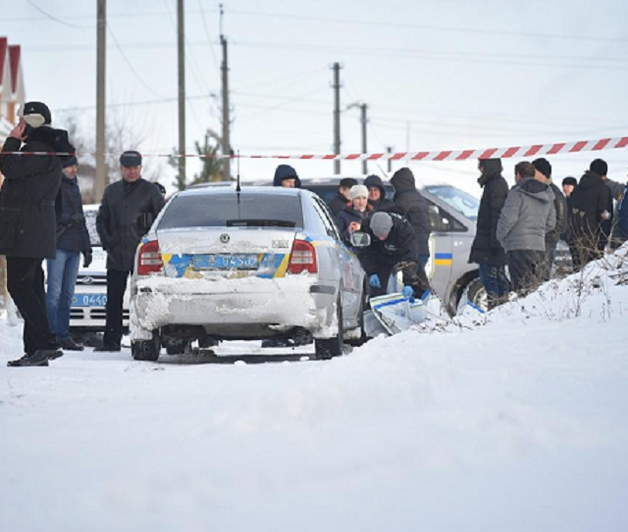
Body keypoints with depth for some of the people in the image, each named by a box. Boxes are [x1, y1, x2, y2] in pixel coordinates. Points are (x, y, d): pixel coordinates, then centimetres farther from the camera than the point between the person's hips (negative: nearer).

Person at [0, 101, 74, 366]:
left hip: (25, 232, -11)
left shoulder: (40, 150, -13)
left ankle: (47, 343, -17)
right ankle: (34, 349, 10)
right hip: (36, 232, 11)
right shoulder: (46, 149, 20)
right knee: (30, 287, 10)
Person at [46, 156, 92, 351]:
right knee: (54, 292, -11)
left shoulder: (74, 187, 21)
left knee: (68, 293, 7)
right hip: (57, 246, -8)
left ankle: (64, 336, 9)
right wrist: (69, 218, -19)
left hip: (74, 247, 8)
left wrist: (87, 247, 23)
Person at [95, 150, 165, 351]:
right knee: (113, 301, 2)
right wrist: (107, 242, 6)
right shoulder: (111, 191, 15)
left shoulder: (150, 190, 2)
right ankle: (111, 341, 4)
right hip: (116, 257, 4)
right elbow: (101, 219, 19)